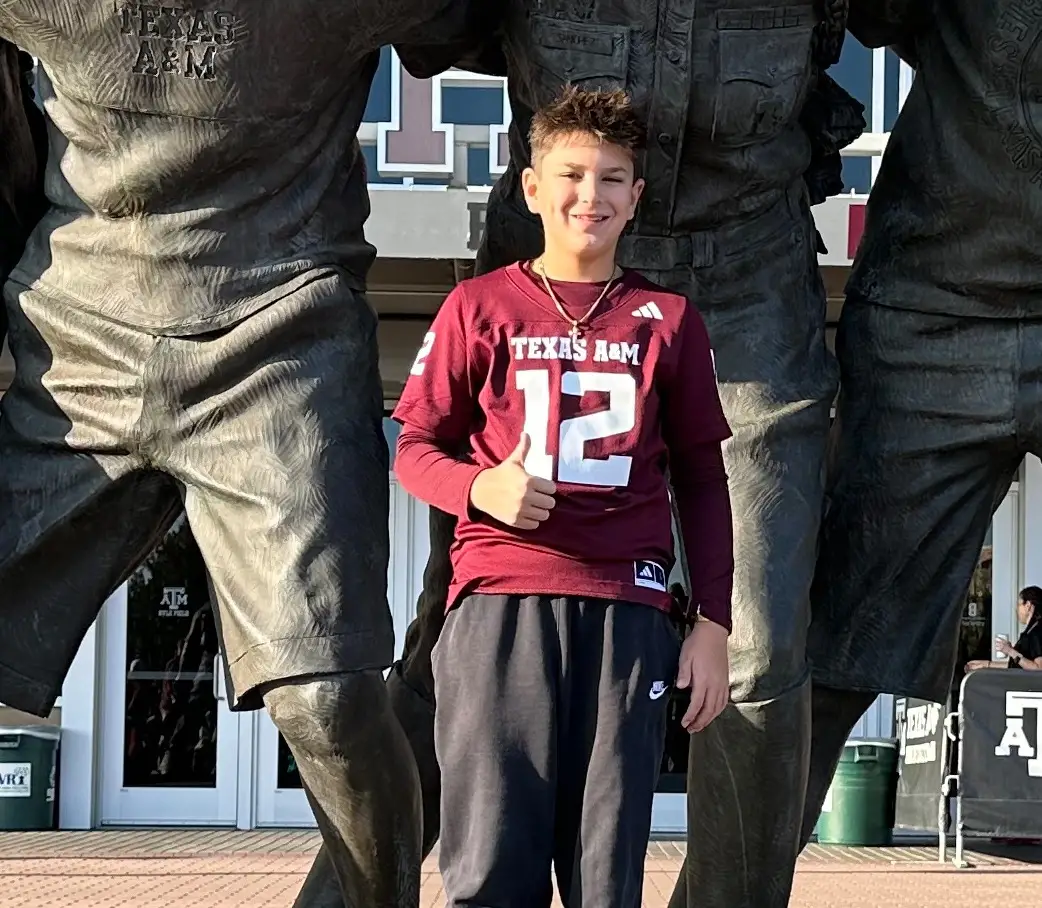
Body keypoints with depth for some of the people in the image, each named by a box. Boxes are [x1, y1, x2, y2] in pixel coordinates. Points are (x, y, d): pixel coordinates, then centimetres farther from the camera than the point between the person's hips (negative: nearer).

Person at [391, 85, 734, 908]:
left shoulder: (667, 319, 12)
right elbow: (415, 448, 11)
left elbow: (702, 478, 15)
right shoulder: (480, 306, 8)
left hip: (628, 611, 1)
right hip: (501, 599, -1)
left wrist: (714, 622, 8)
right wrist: (481, 487, -11)